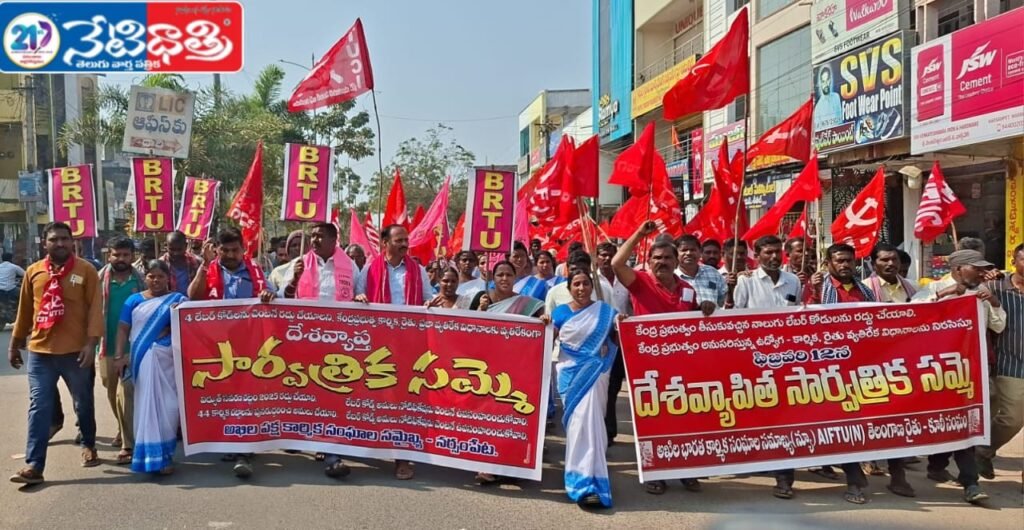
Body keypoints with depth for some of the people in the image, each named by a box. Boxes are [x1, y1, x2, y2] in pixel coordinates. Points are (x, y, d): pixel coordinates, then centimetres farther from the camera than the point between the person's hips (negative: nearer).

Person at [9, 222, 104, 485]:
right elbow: (24, 309, 14)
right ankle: (34, 465, 0)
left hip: (76, 351, -2)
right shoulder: (33, 271, 6)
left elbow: (95, 308, -6)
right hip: (40, 351, 2)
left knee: (84, 404, 13)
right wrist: (15, 343, 17)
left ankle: (88, 446, 34)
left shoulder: (86, 270, -3)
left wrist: (91, 343, -14)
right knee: (39, 407, -1)